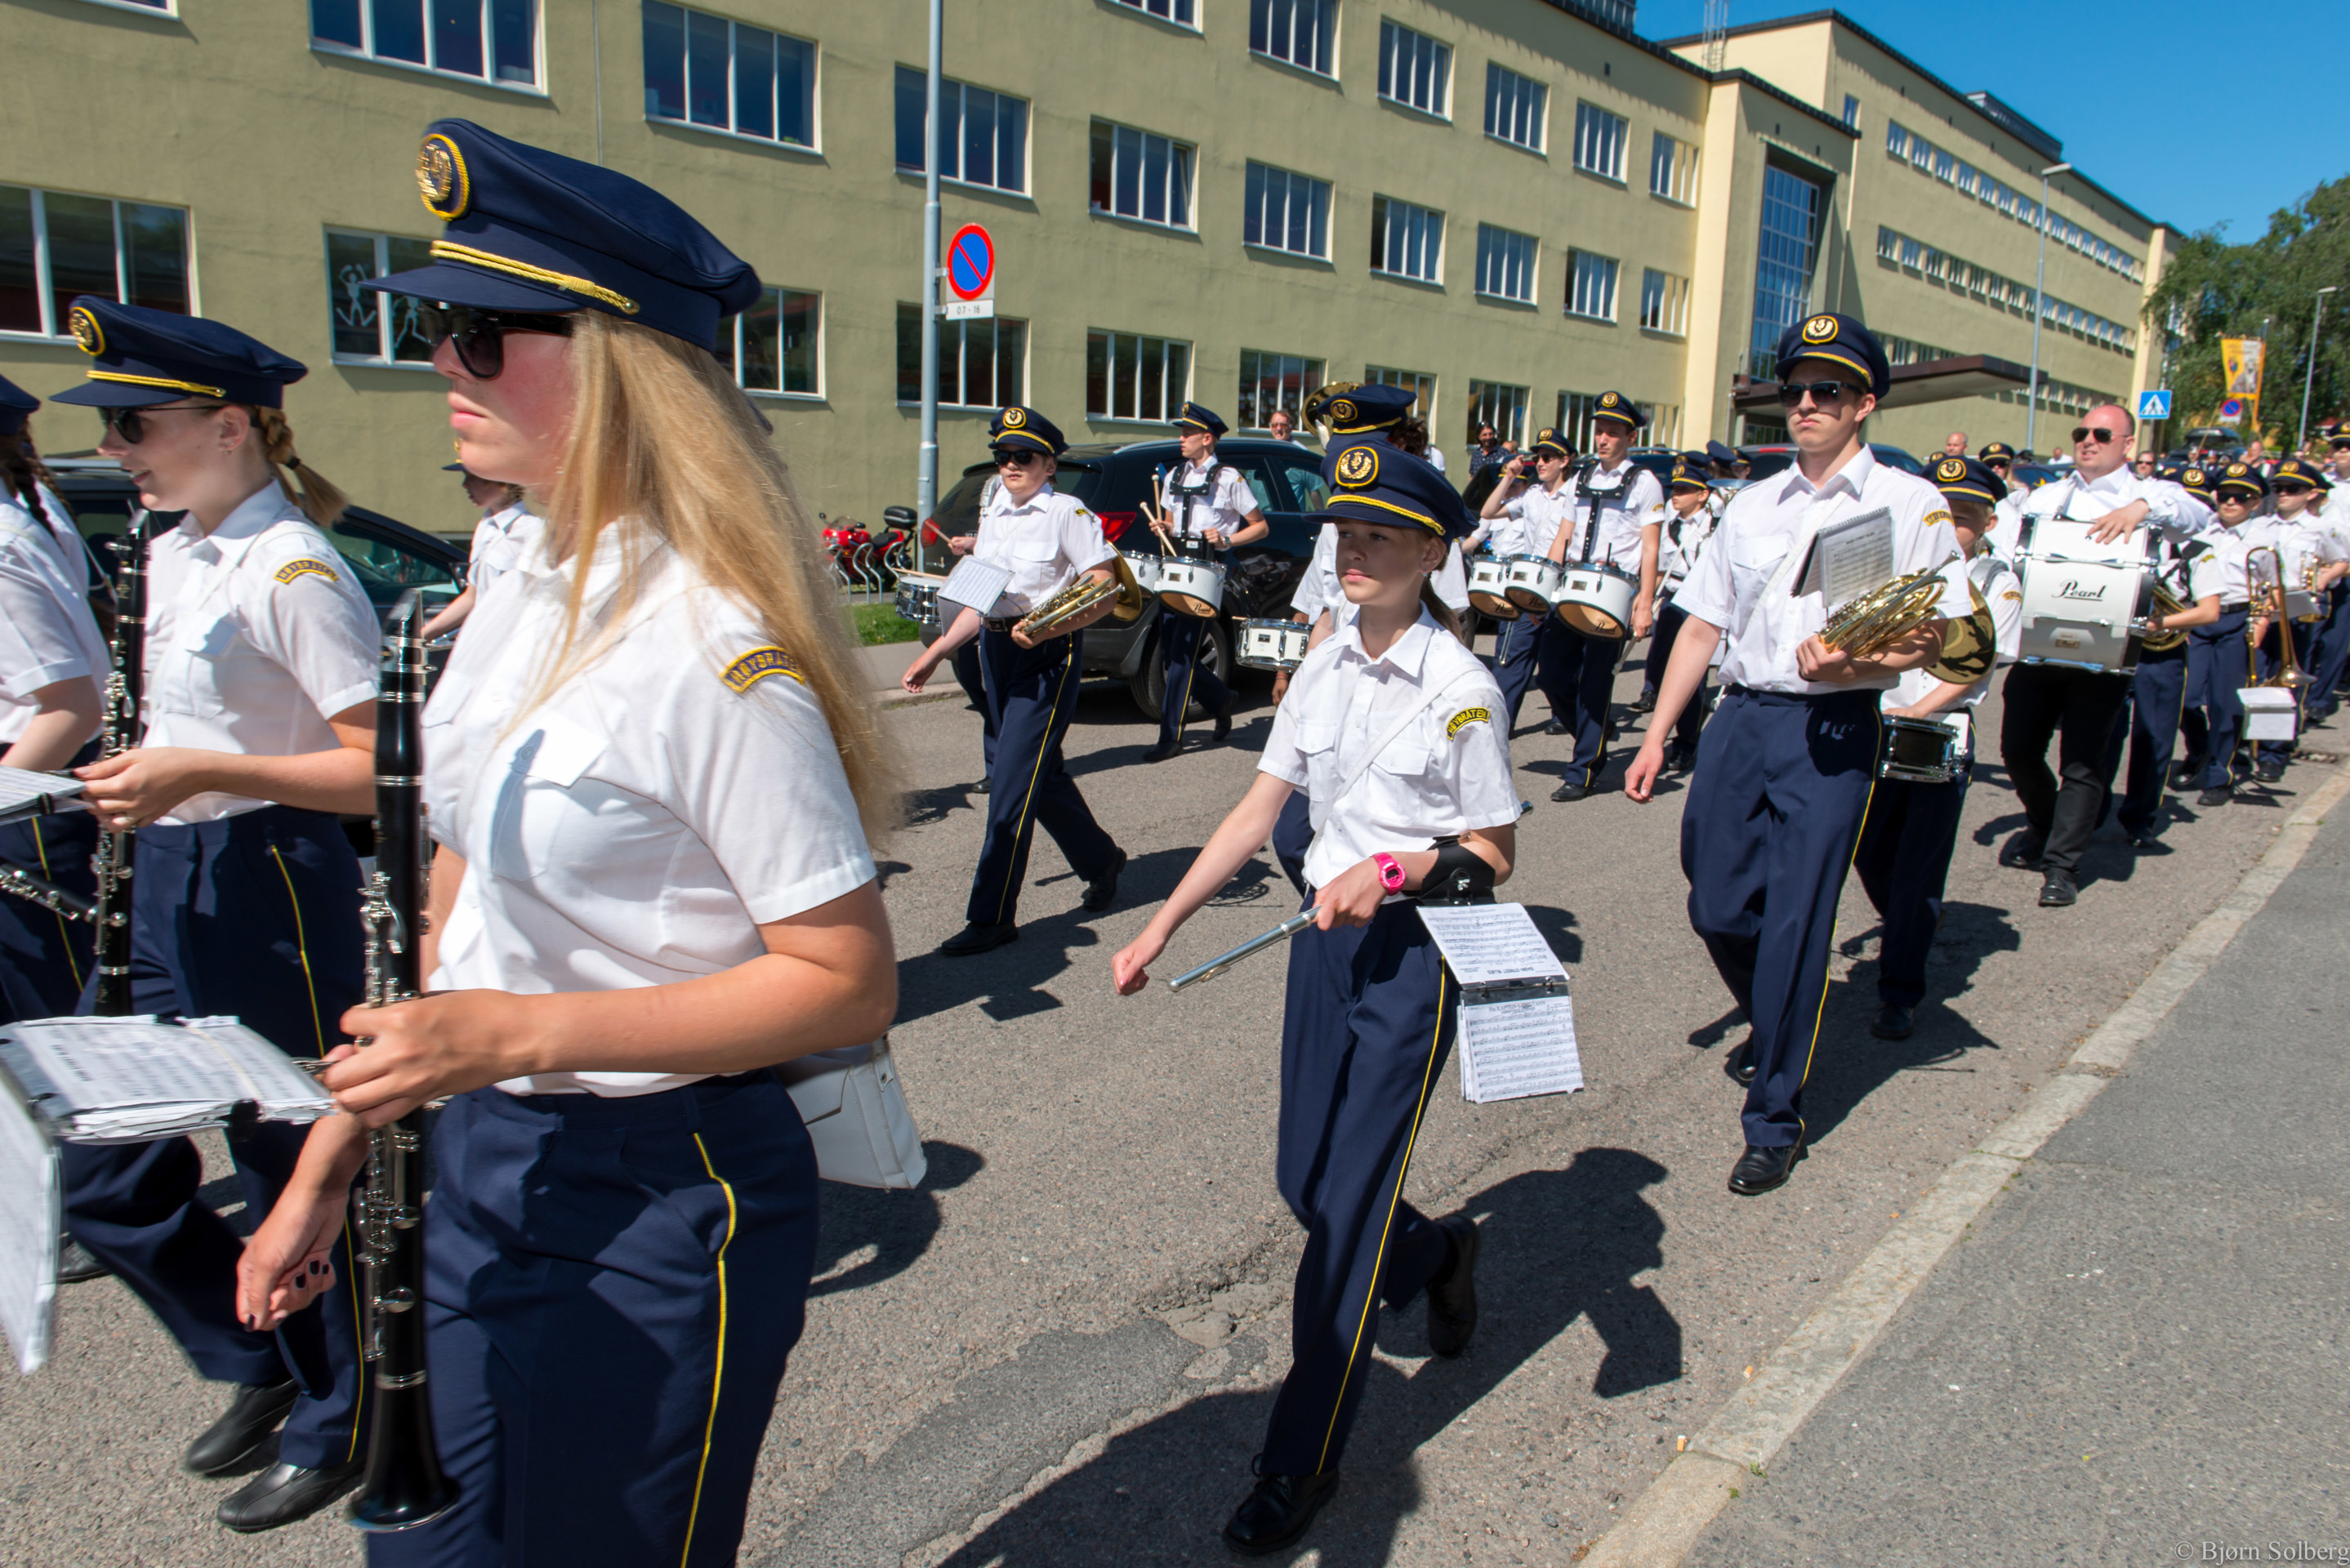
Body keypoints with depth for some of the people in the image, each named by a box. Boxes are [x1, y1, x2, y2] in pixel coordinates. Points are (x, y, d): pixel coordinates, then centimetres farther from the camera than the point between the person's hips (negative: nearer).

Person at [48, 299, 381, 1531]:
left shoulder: (294, 571, -16)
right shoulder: (167, 554, 12)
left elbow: (385, 768, -21)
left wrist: (203, 772, -25)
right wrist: (137, 776, 11)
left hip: (270, 888, -9)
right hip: (164, 882, 9)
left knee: (292, 1164, 4)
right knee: (101, 1170, 15)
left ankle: (336, 1429, 26)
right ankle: (259, 1364, 37)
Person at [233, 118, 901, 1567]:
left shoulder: (714, 651, -23)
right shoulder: (529, 601, 3)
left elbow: (850, 981, -21)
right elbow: (458, 910, 10)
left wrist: (521, 1032, -25)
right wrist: (331, 1161, 13)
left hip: (660, 1209, -8)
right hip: (487, 1167, 8)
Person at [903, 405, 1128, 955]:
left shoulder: (1068, 514, -9)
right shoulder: (993, 515, 13)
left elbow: (1107, 593, -14)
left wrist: (1045, 628, -26)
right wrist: (936, 653, 11)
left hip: (1049, 655, -8)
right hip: (996, 647, 8)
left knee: (1013, 779, -9)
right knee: (1043, 772, 16)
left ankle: (992, 915, -3)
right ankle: (1101, 860, 38)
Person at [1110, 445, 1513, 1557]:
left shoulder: (1461, 688, -12)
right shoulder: (1323, 669, 4)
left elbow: (1494, 854, -7)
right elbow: (1256, 813, 6)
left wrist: (1399, 867, -25)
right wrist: (1162, 925, 2)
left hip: (1417, 947, -6)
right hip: (1328, 933, 6)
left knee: (1349, 1198, -4)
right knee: (1305, 1180, 13)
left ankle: (1303, 1460, 11)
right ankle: (1438, 1254, 45)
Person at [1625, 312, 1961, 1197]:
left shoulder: (1909, 504, 2)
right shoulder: (1752, 506, 15)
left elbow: (1932, 639, -3)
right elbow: (1702, 626, 15)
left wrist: (1850, 664, -23)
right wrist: (1656, 738, 10)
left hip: (1832, 731, -4)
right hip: (1739, 720, 5)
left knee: (1796, 925, -5)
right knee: (1716, 908, 7)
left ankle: (1775, 1121, 8)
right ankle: (1773, 1031, 39)